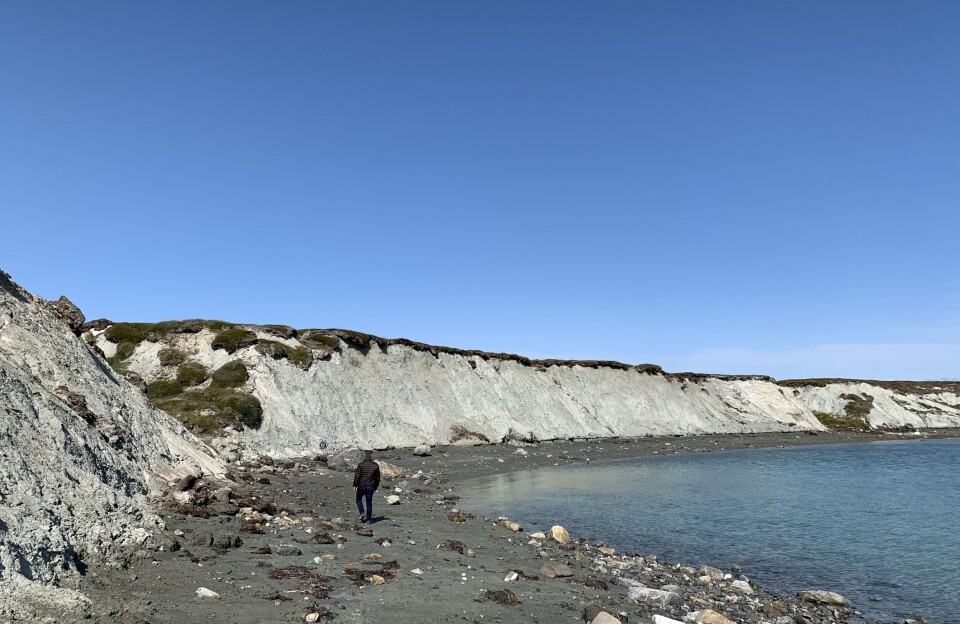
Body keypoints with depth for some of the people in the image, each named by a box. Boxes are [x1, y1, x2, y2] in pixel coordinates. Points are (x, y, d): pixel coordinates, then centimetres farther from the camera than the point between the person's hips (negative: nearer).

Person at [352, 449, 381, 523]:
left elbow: (357, 476, -12)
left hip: (361, 486, -2)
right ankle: (369, 518, 12)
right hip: (371, 487, 2)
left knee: (359, 499, 20)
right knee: (369, 502, 10)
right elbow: (378, 478, 6)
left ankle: (362, 514, 4)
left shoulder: (360, 465, -10)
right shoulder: (376, 465, 1)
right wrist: (375, 487, 16)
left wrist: (355, 485, -3)